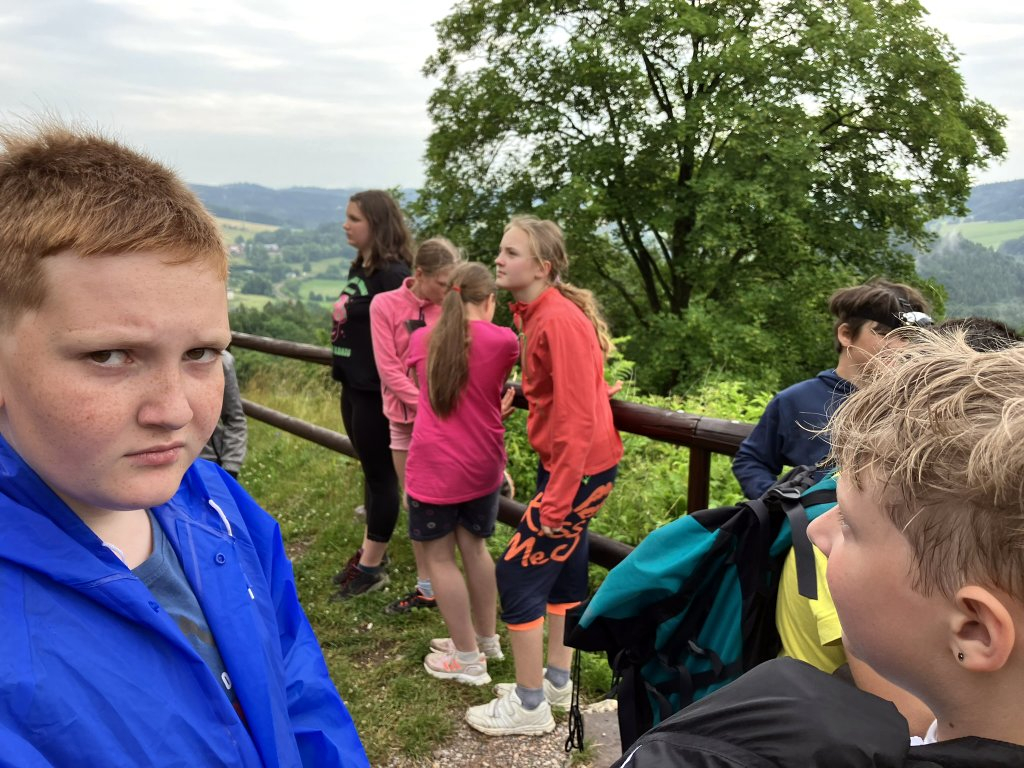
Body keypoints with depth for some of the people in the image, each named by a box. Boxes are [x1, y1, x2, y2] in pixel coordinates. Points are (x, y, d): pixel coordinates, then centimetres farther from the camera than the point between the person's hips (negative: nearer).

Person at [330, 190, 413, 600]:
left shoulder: (394, 274, -17)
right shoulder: (358, 268, 11)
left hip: (377, 390, -9)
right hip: (354, 385, 9)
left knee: (380, 473, 3)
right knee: (370, 469, 17)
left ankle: (372, 566, 14)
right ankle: (370, 552, 30)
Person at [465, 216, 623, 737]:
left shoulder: (558, 320, -24)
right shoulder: (540, 313, 6)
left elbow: (577, 420, -25)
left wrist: (556, 499, -23)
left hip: (580, 468, -10)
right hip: (566, 460, 10)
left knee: (517, 574, -1)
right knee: (561, 566, 19)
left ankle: (529, 705, 15)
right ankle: (556, 681, 36)